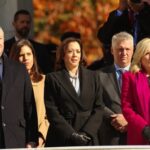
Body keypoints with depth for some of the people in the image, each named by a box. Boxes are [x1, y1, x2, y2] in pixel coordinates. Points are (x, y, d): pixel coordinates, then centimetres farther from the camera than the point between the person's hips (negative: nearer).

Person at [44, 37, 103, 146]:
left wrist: (86, 133, -7)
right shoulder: (53, 79, 4)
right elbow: (52, 112, -2)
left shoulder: (92, 76, 13)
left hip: (88, 140, 2)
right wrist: (72, 135, -12)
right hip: (62, 140, -2)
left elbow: (98, 108, 8)